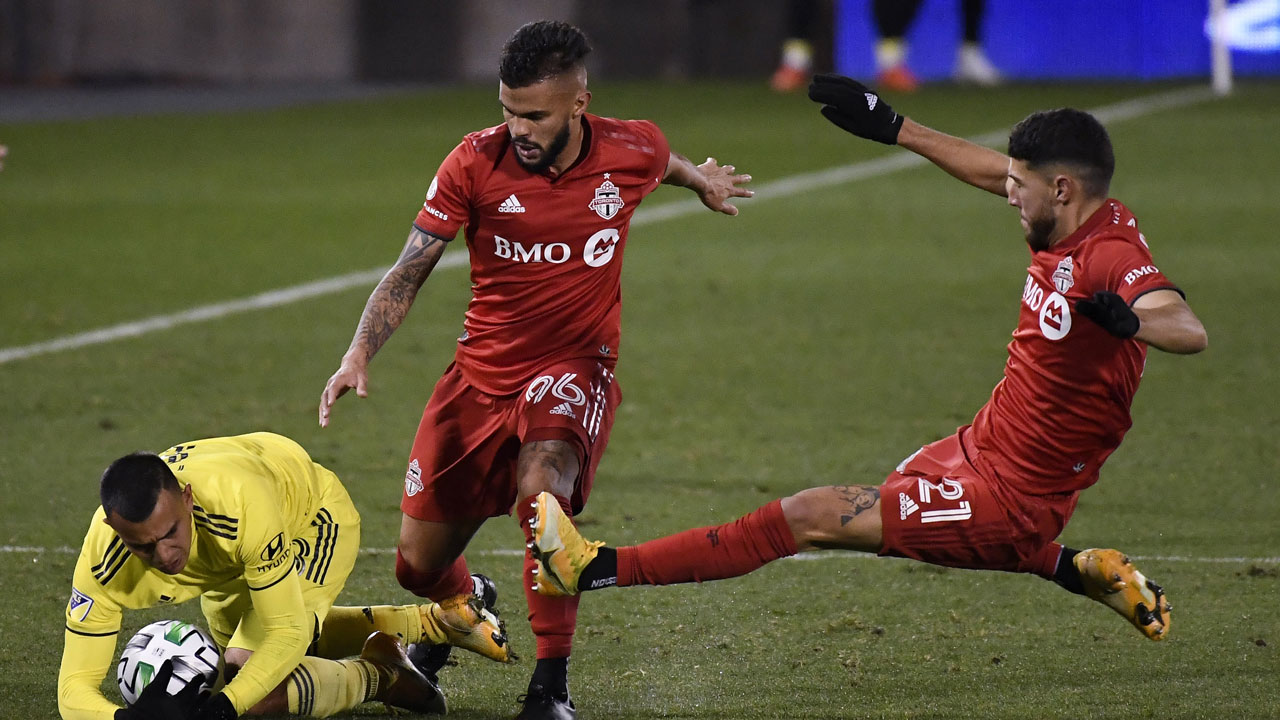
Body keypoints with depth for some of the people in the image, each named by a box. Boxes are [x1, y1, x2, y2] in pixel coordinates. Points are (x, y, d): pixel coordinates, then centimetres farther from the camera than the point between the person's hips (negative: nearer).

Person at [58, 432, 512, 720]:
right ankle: (436, 621, 43)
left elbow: (288, 632, -37)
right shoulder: (103, 563, -37)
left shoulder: (240, 504, -47)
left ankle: (379, 676, 4)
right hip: (230, 561, 6)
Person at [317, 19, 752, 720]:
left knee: (542, 484, -36)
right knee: (418, 564, 6)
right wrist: (359, 355, -20)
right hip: (483, 369, 2)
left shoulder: (630, 150, -11)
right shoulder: (476, 162, -12)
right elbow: (408, 271, -7)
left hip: (574, 368, -2)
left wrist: (703, 180, 38)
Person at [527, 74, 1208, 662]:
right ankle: (1085, 573, 35)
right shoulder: (1081, 221, 0)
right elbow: (994, 173, 18)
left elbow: (1190, 331, -43)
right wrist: (896, 129, 20)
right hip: (980, 447, 10)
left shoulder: (1113, 257, -26)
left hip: (1006, 495, -10)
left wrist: (1126, 318, -63)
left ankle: (601, 570, -9)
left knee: (808, 516, -12)